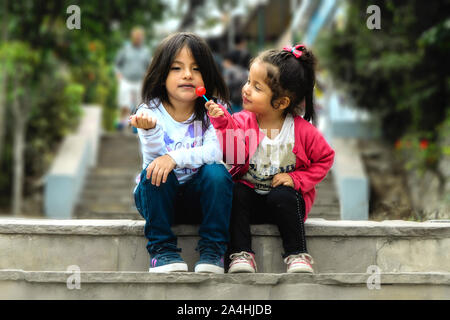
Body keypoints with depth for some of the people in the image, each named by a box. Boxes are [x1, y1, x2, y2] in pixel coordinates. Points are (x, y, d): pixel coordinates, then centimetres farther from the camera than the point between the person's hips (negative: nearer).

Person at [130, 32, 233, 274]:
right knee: (154, 172, -29)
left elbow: (214, 152, -22)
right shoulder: (150, 112, -8)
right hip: (157, 195, 0)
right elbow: (154, 159, -20)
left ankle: (212, 249, -18)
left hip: (199, 196, 0)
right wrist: (150, 130, -41)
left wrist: (174, 158, -37)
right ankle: (163, 250, -21)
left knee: (217, 172, -27)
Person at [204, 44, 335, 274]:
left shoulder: (302, 130, -11)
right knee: (235, 193, -27)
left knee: (282, 197, -32)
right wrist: (222, 123, -33)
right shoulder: (242, 121, -8)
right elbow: (232, 154, -22)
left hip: (283, 196, -2)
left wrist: (296, 179, -11)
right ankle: (241, 253, -21)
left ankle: (298, 255, -18)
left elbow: (325, 158, 0)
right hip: (250, 192, 2)